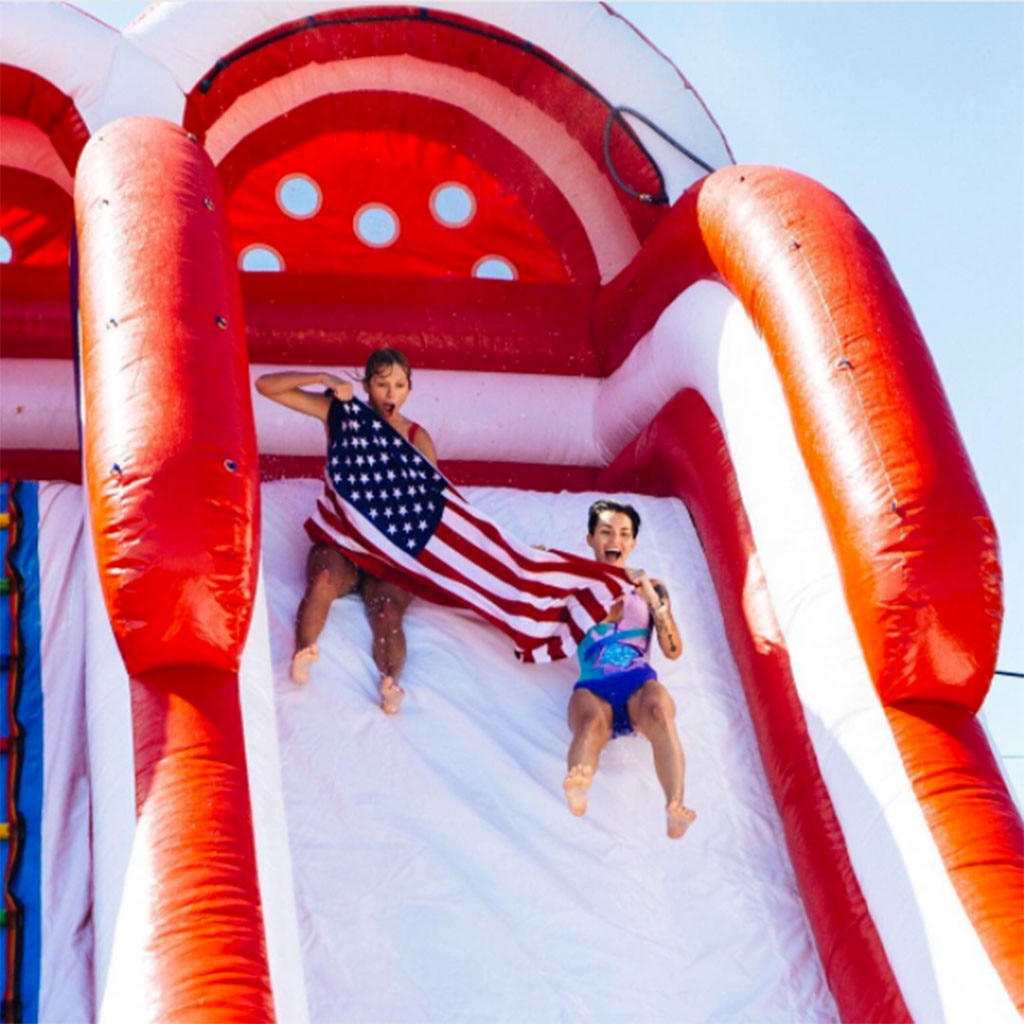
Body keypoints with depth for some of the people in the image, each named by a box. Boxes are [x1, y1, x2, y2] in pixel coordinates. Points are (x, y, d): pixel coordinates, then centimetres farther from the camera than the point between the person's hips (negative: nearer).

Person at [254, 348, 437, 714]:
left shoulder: (417, 438, 4)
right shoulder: (339, 412, 3)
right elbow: (265, 386, -2)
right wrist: (323, 379, -15)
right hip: (339, 538, 1)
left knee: (388, 611, -32)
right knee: (324, 581, -37)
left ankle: (391, 682, -56)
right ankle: (303, 653, -50)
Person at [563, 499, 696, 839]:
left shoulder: (650, 587, 25)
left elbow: (673, 651, 13)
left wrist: (653, 599, 1)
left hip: (638, 681, 1)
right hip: (592, 686, -1)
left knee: (660, 712, -37)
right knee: (592, 723, -39)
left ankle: (675, 808, -58)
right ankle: (577, 789, -72)